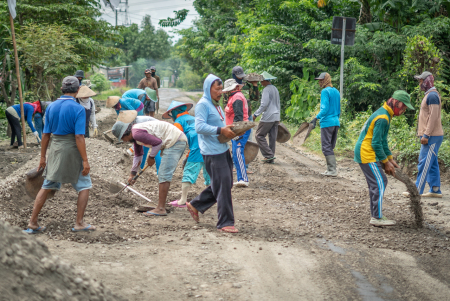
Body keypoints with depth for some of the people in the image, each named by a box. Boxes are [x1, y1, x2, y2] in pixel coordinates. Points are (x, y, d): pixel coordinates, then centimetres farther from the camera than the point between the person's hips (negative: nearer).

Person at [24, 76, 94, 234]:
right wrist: (85, 160, -15)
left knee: (46, 187, 13)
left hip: (55, 149, 5)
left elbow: (46, 134, 6)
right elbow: (79, 137, -17)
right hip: (72, 150, -5)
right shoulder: (78, 109, -13)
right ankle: (79, 223, 10)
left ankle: (33, 222, 13)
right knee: (84, 186, 11)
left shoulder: (51, 107, 3)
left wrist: (43, 157, 13)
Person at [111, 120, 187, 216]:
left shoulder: (137, 133, -16)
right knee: (163, 174, 18)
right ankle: (162, 200, 26)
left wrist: (151, 157, -4)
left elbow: (158, 142, -19)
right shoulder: (135, 135, 19)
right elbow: (138, 155, 32)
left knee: (164, 175, -12)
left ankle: (161, 209, -14)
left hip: (175, 142, -11)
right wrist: (132, 174, 35)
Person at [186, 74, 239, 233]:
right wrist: (220, 130, -26)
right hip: (212, 152, -10)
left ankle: (195, 205, 26)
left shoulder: (216, 105, 19)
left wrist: (230, 130, 10)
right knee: (223, 186, -7)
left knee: (226, 184, 15)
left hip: (223, 150, 10)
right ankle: (225, 222, 2)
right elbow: (199, 127, -21)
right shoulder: (203, 104, -11)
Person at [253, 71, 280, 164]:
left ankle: (269, 155, -8)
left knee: (259, 135, -1)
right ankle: (271, 158, 10)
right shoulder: (275, 89, 18)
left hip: (268, 117, -9)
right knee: (272, 137, 8)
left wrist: (256, 114, -14)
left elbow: (264, 104, -19)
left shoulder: (266, 89, -11)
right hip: (276, 117, 9)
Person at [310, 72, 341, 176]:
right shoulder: (336, 92, 16)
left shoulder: (325, 91, -10)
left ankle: (333, 170, -10)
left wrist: (316, 118, -23)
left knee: (327, 147, -6)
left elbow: (325, 108, -20)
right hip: (336, 122, 9)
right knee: (330, 147, 14)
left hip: (327, 122, -9)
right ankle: (330, 169, 15)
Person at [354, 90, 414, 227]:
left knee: (375, 184, 13)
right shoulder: (382, 118, -20)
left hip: (364, 153, 11)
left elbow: (383, 141, 19)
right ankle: (377, 218, -7)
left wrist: (390, 158, 15)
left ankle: (376, 214, 19)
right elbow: (376, 143, -21)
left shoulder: (384, 114, 14)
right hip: (367, 155, -11)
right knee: (379, 183, -9)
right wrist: (386, 162, -12)